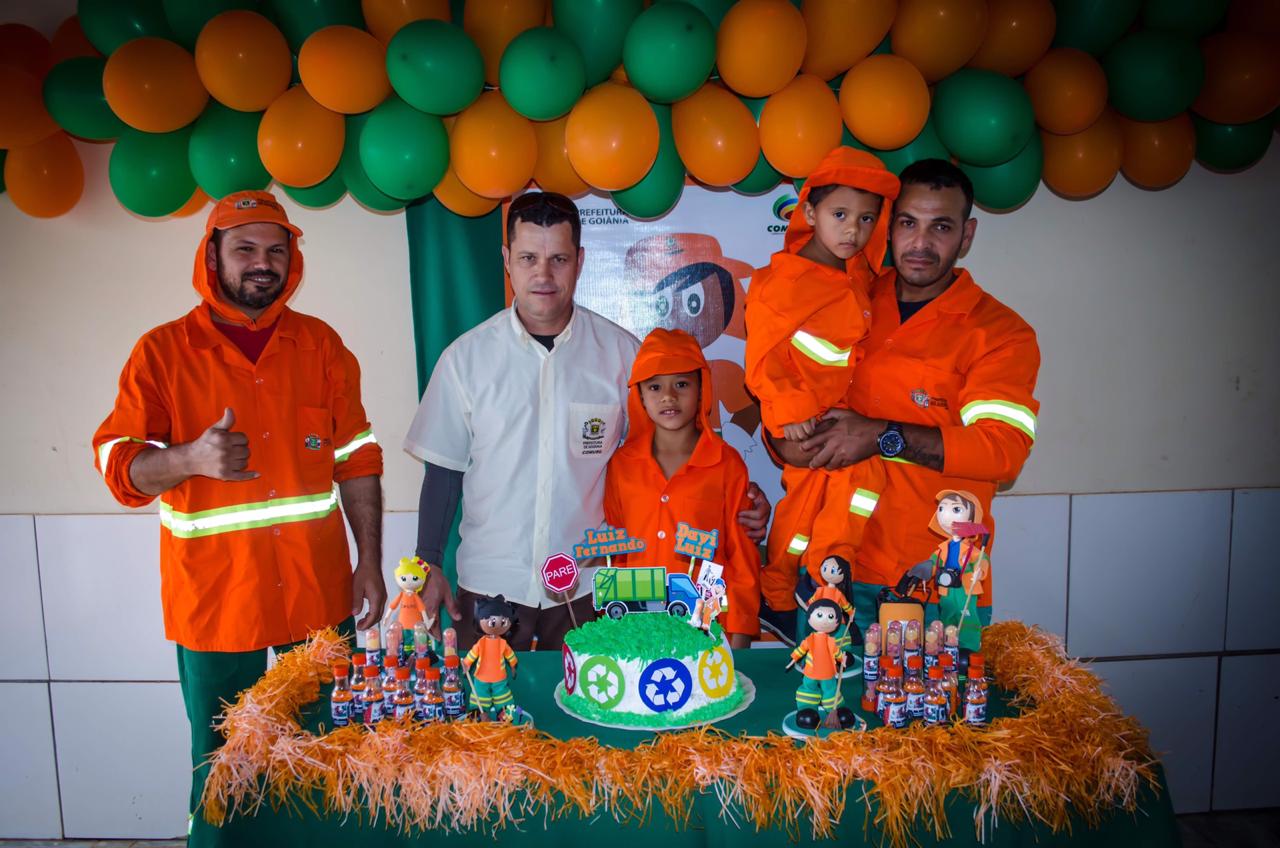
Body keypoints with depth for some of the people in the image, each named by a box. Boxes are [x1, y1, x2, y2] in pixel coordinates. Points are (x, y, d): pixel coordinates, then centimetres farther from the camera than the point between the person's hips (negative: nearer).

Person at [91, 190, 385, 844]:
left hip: (319, 593, 2)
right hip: (214, 600, -2)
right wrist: (191, 458, -23)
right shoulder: (163, 351, -2)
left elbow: (357, 459, 6)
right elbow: (119, 466, -2)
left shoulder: (320, 344, 5)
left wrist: (370, 563, 2)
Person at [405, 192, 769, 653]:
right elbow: (444, 471, 4)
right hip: (488, 583, 1)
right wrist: (429, 568, 3)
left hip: (589, 586, 0)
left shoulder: (621, 352, -3)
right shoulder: (465, 356, -2)